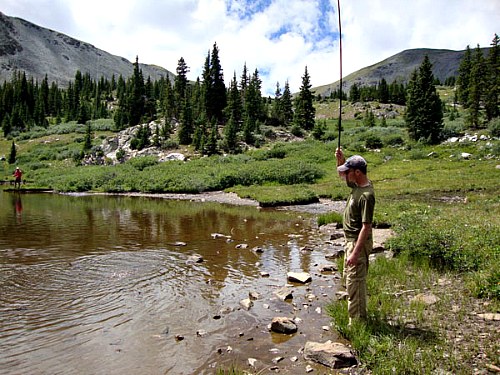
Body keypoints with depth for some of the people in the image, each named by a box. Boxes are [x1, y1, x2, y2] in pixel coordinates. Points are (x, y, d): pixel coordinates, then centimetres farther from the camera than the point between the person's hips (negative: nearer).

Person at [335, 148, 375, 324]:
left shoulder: (366, 195, -26)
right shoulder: (357, 184, 2)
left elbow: (366, 227, -27)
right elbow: (341, 173, 21)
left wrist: (355, 253, -27)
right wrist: (340, 158, 0)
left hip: (358, 242, -11)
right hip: (350, 240, 11)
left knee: (355, 281, -2)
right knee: (349, 277, 21)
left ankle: (356, 320, 11)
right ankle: (358, 315, 37)